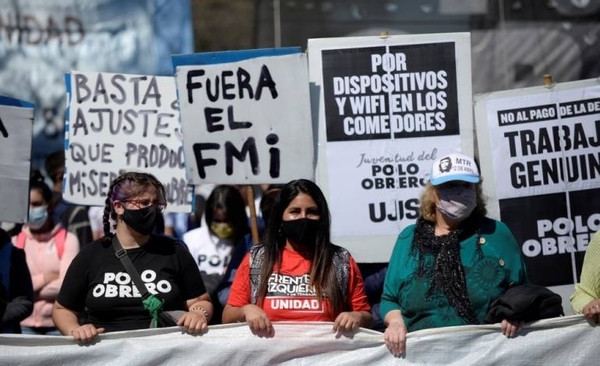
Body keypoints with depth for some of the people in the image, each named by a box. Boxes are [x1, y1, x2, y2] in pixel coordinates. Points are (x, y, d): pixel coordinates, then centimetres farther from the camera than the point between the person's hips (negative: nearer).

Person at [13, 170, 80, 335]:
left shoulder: (68, 240, -1)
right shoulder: (16, 241, 7)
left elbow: (66, 285, -11)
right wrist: (44, 278, -10)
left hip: (58, 325, -2)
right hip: (24, 325, 2)